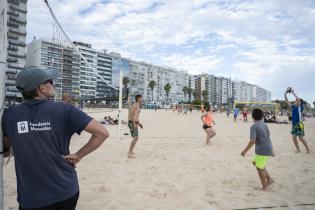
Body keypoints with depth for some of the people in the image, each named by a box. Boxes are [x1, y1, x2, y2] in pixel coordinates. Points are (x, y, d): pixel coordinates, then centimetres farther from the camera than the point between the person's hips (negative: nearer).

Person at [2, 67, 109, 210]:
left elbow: (6, 146, 13)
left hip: (31, 198, 0)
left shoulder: (9, 115, -6)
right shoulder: (64, 110, -14)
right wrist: (79, 155, -9)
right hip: (66, 192, 0)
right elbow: (102, 133, -18)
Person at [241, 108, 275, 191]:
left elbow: (252, 141, -24)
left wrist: (245, 151, -16)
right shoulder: (264, 125, 8)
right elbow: (268, 137, 15)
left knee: (260, 168, 6)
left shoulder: (254, 126, -16)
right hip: (268, 149, 8)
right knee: (255, 162, 24)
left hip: (262, 150, -8)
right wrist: (271, 150, 25)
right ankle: (269, 179, 27)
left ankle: (264, 187, 18)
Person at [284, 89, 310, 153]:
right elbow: (287, 101, 9)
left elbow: (299, 99, -22)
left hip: (299, 124, -6)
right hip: (294, 124, 6)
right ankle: (298, 149, 19)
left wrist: (293, 92, -17)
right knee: (294, 138, 6)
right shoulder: (293, 107, 9)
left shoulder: (300, 107, -7)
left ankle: (308, 149, 16)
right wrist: (285, 94, -1)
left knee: (301, 138, -1)